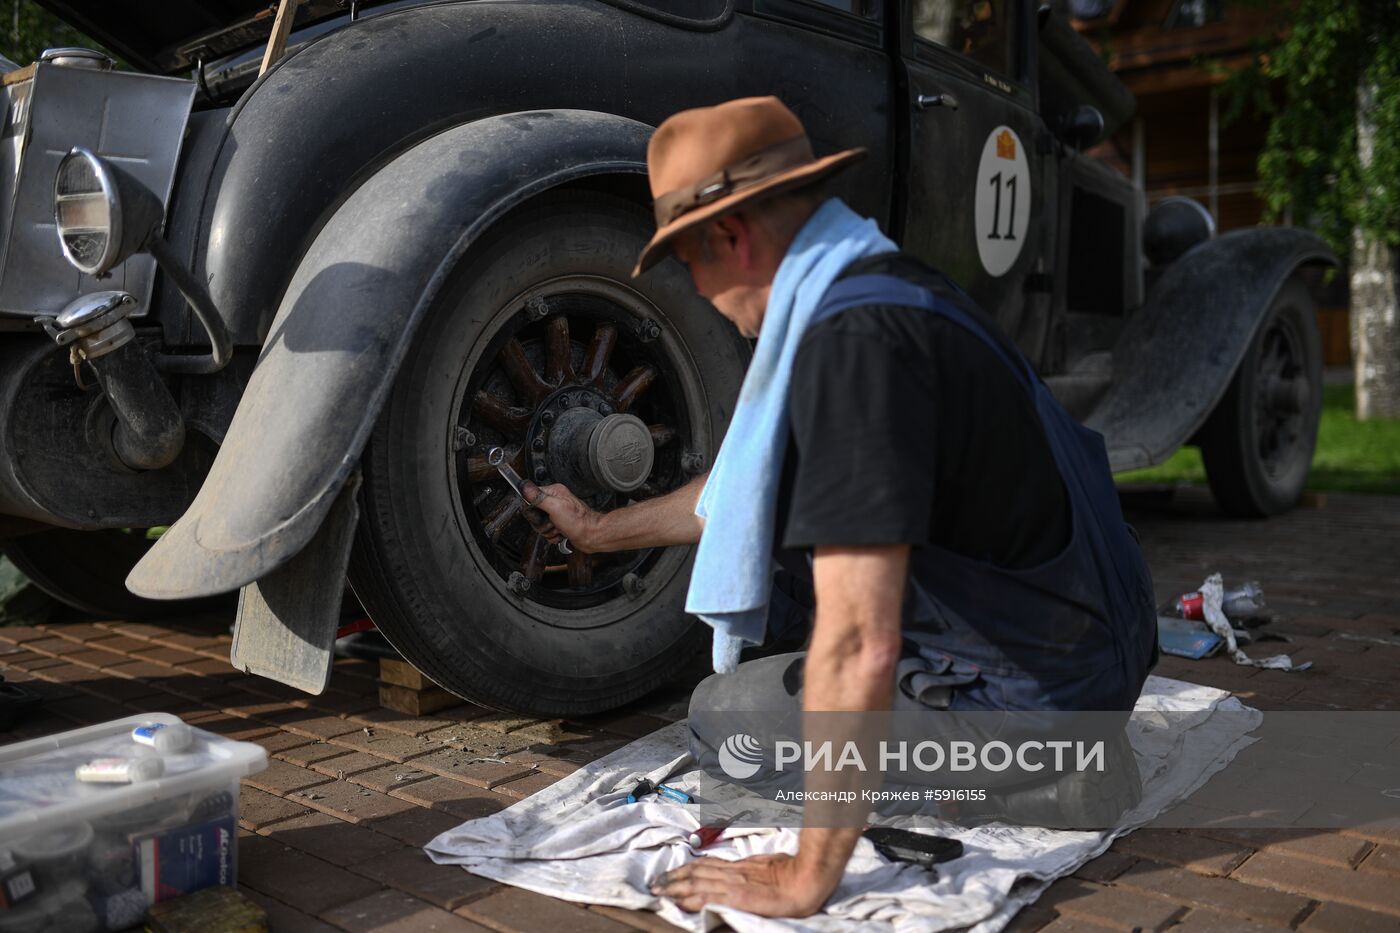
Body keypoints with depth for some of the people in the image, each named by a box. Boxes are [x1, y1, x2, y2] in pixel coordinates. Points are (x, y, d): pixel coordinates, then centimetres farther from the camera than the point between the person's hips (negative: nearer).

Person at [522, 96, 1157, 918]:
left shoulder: (853, 340, -27)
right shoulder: (874, 282, 6)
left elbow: (859, 648, -30)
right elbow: (747, 481, 19)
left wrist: (806, 882, -19)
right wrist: (597, 530, 31)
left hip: (1041, 689, -9)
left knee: (721, 711, 2)